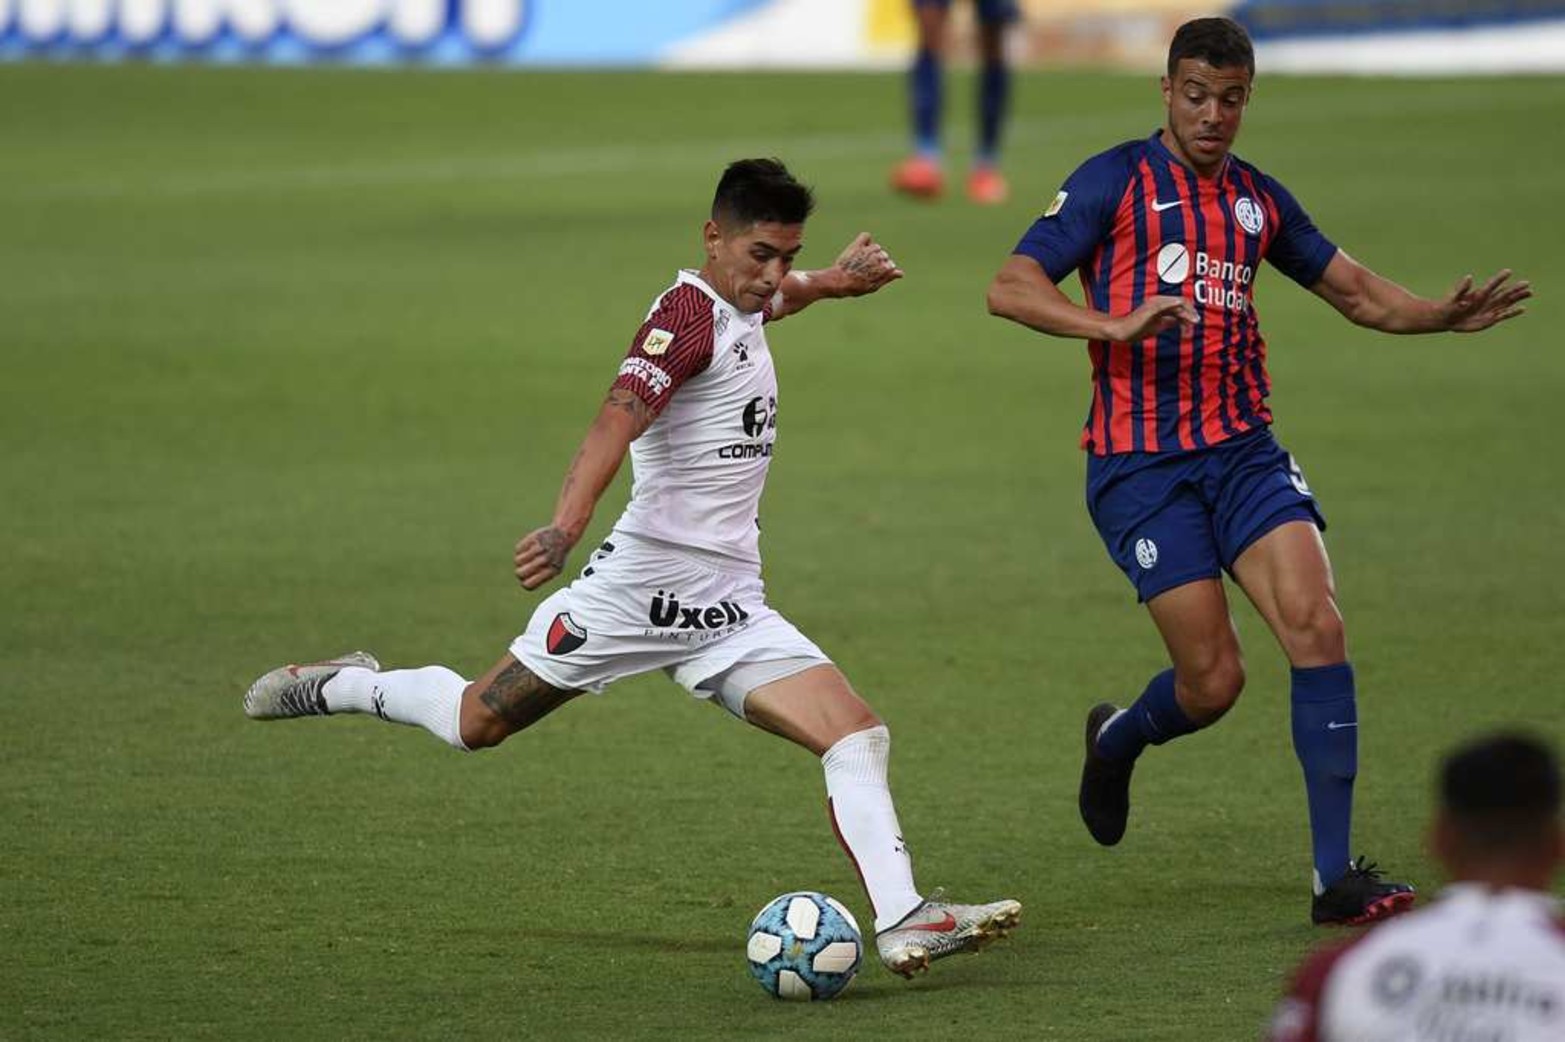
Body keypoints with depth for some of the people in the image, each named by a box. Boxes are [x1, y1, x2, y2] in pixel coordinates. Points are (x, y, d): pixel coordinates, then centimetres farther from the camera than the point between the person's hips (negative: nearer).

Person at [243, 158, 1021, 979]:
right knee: (479, 723, 7)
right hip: (642, 582, -7)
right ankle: (346, 687, 35)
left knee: (858, 738, -11)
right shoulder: (686, 311, -15)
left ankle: (902, 923, -17)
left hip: (730, 609, 7)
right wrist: (568, 525, -47)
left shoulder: (744, 306, 12)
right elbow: (618, 420, -33)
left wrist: (833, 280, 34)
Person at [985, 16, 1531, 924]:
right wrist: (1115, 326, -25)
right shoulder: (1115, 182, -1)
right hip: (1141, 464, -4)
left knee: (1318, 625, -15)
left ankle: (1337, 874, -12)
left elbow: (1355, 290, 21)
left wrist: (1442, 316, 0)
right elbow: (1011, 288, -9)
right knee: (1213, 680, -8)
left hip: (1243, 449, 4)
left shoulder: (1259, 199, 14)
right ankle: (1117, 740, 30)